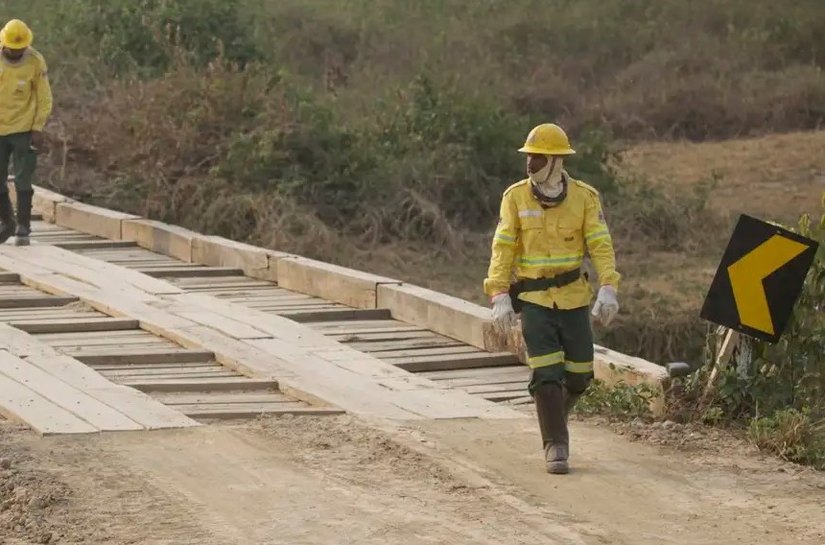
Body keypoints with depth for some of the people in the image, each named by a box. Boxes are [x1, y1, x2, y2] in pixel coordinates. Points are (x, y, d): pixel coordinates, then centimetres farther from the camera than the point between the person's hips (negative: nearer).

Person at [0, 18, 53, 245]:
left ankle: (23, 229, 4)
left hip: (24, 131, -2)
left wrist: (38, 128, -9)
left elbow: (44, 97, -4)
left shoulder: (35, 61, -11)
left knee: (23, 182, -3)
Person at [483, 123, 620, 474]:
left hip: (573, 297, 2)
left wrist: (608, 288, -20)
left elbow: (601, 245, -7)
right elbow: (502, 250, -4)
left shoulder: (584, 197, -3)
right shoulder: (515, 197, -3)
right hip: (533, 297, -1)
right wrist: (499, 296, -14)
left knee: (579, 374, 6)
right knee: (546, 374, -11)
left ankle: (553, 415, 36)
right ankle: (555, 445, -5)